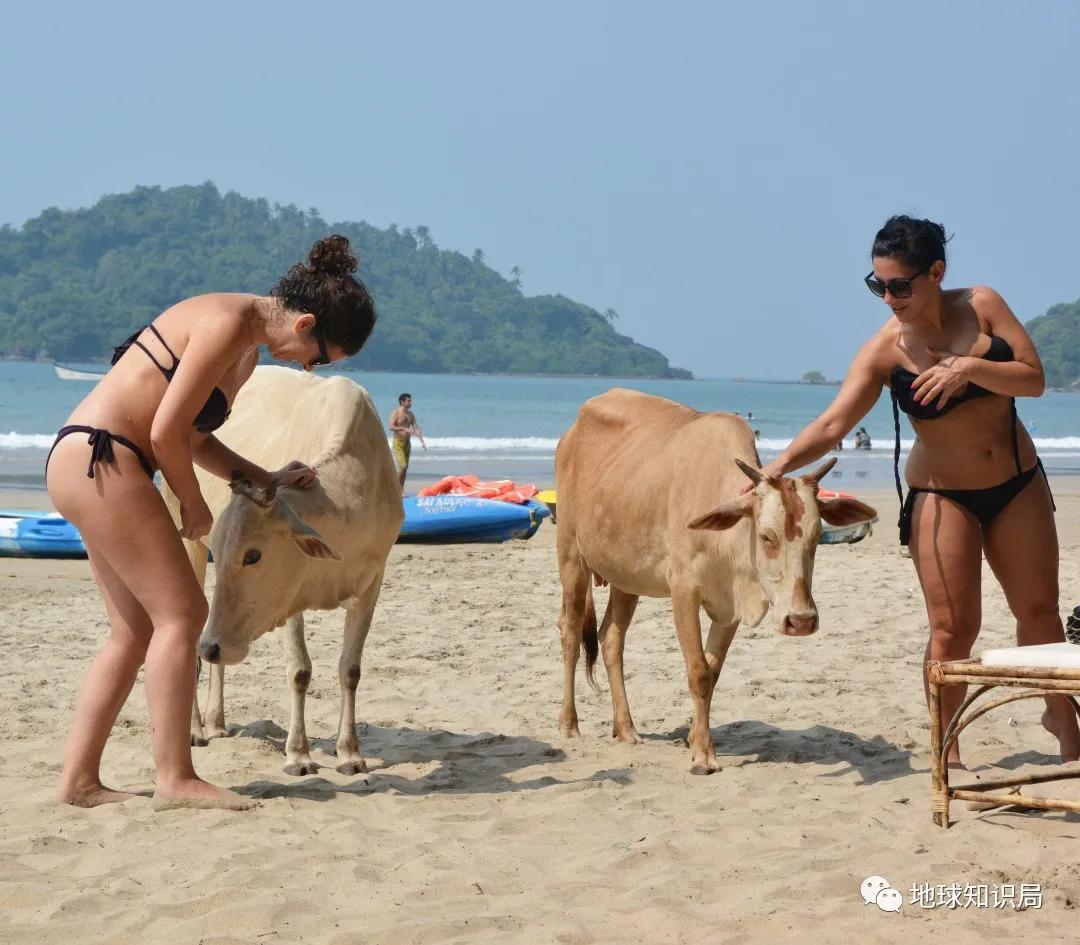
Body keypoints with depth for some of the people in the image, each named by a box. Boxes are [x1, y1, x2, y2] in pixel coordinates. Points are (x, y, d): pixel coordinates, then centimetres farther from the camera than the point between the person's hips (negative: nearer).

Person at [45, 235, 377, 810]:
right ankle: (175, 779, -7)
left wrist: (267, 481, 15)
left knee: (136, 630, 10)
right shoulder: (228, 324, -16)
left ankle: (79, 779, 12)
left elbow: (197, 439, 22)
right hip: (98, 457, -10)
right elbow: (165, 432, -18)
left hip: (90, 469, 10)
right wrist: (194, 506, -4)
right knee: (181, 613, -9)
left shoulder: (249, 349, 16)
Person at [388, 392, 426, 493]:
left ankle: (401, 490, 10)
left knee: (405, 467, 5)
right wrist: (405, 429, -30)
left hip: (407, 443, 7)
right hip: (398, 443, -7)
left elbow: (416, 428, 8)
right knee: (403, 466, -16)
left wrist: (422, 441, -2)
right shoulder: (396, 413, -8)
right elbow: (391, 427, -20)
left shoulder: (411, 414, 11)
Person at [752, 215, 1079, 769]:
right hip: (942, 494, -2)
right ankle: (948, 752, 4)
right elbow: (833, 423, -22)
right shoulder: (886, 349, -15)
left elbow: (1034, 378, -12)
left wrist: (969, 366, -27)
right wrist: (782, 463, -38)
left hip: (1018, 483, 3)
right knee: (953, 628, -7)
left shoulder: (982, 305, -9)